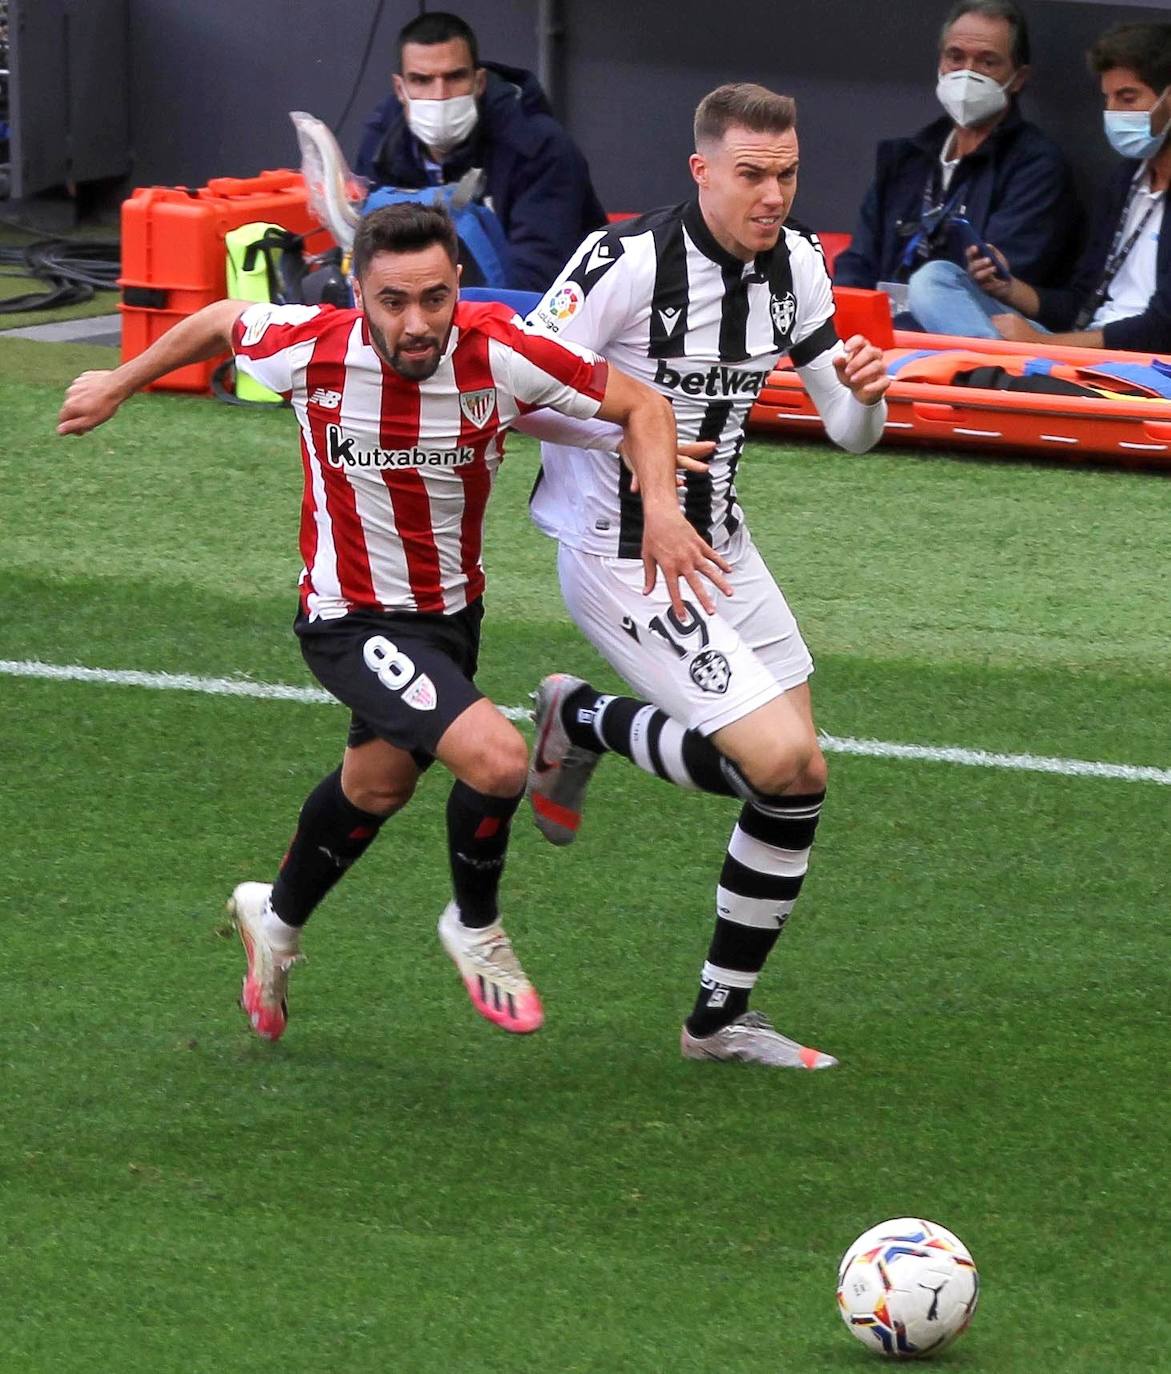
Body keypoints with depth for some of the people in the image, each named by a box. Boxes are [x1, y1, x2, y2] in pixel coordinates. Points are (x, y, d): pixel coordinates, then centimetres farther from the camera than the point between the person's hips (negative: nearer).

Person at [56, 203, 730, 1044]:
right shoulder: (311, 349, -25)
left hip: (452, 610, 4)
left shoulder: (502, 356, -24)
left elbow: (640, 405, -11)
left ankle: (278, 917, 57)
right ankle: (476, 928, 7)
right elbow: (222, 322, -2)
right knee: (496, 759, -24)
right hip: (353, 619, -4)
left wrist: (661, 504, -28)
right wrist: (121, 385, 11)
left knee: (377, 786, 27)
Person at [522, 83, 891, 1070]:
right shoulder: (627, 261, -22)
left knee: (801, 784, 5)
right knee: (780, 760, -18)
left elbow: (849, 433, 6)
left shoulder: (794, 262, 0)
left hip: (718, 541, 8)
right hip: (623, 555, -8)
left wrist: (865, 394, -17)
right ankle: (582, 720, 7)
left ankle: (721, 1018, 19)